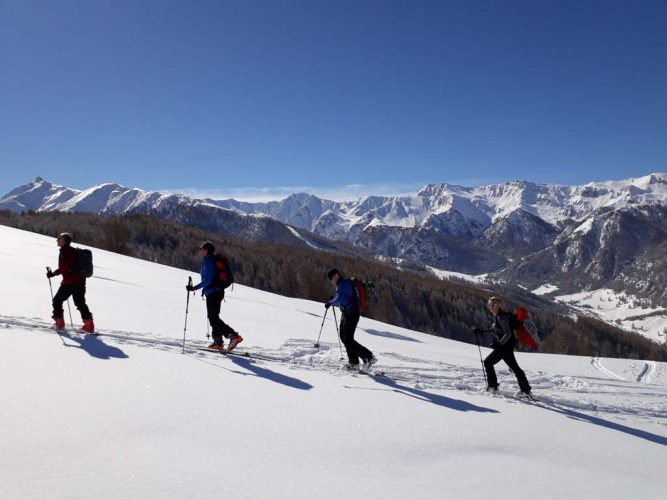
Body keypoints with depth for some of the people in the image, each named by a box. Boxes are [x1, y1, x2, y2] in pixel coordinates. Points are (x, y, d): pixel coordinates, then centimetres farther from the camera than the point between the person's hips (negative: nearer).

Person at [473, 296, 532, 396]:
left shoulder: (501, 317, -19)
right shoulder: (496, 316, 10)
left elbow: (508, 334, -23)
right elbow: (495, 329, 26)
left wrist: (499, 343, -27)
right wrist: (481, 330, 21)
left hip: (504, 346, -10)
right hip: (505, 346, 10)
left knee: (488, 362, -1)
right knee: (514, 367, 13)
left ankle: (492, 386, 7)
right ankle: (525, 389, 18)